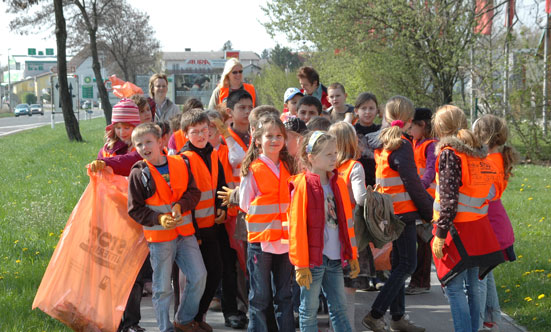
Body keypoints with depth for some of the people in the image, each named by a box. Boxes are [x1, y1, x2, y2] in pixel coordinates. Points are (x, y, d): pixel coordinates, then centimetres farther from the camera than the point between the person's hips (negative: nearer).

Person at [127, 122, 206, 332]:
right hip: (159, 237, -3)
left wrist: (181, 205, -16)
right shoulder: (138, 174, -6)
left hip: (185, 232, 3)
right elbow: (135, 210, -6)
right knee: (162, 287, 3)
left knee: (199, 276, 3)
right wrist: (159, 219, -19)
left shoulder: (180, 164, 2)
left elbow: (194, 192, 3)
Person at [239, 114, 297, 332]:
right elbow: (245, 204, -1)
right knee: (260, 296, 2)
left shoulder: (288, 168, 9)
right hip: (260, 239, -4)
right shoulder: (251, 169, -5)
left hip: (285, 238, 4)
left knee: (284, 295, 11)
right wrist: (265, 217, -7)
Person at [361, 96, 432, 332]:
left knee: (399, 264, 14)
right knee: (407, 264, -3)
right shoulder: (402, 145, -15)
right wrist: (429, 212, -3)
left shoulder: (381, 144, 10)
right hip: (404, 211, -8)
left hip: (389, 212, 8)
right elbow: (411, 183, -14)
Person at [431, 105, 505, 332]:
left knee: (454, 288, -3)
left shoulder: (449, 154, -13)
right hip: (479, 229, 8)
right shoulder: (479, 153, 9)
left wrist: (440, 235, -15)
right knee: (471, 286, 15)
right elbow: (489, 192, 13)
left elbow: (449, 200, -18)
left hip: (457, 229, -8)